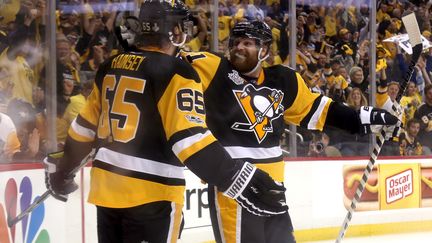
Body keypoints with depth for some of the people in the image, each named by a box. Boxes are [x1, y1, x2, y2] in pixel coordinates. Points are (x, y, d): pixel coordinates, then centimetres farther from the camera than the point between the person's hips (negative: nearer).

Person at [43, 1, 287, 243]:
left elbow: (85, 126, 18)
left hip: (106, 187, 7)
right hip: (150, 195, -7)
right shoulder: (175, 72, -11)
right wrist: (241, 182, -26)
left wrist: (62, 168, 33)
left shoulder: (110, 68, 10)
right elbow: (190, 138, -22)